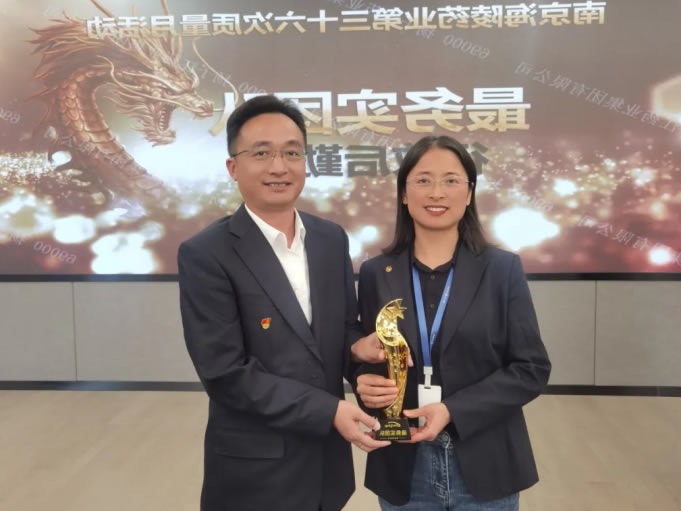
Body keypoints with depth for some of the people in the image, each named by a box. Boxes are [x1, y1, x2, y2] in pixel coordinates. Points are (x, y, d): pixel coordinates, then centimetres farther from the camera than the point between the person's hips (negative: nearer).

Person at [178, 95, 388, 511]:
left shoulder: (332, 239, 1)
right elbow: (226, 372, -17)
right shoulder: (206, 255, -15)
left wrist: (360, 348, -13)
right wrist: (329, 411, -19)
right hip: (254, 471, -5)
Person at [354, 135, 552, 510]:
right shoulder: (375, 273, 0)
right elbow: (364, 359, 7)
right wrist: (365, 384, -15)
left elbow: (531, 368, -6)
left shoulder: (503, 269, -5)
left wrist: (453, 412, -16)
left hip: (485, 466, -1)